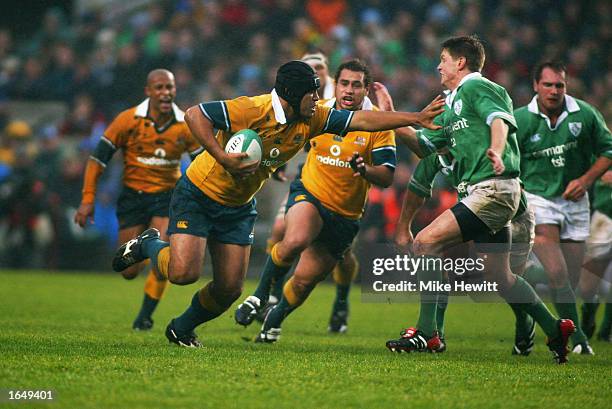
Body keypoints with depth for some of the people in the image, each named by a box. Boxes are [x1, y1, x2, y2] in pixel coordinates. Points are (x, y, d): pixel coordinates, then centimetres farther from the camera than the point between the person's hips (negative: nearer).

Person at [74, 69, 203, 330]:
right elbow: (98, 158, -6)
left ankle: (145, 316, 4)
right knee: (129, 272, 1)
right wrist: (88, 199, -11)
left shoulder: (185, 126, -8)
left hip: (167, 197, 0)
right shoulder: (129, 120, -12)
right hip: (133, 196, 0)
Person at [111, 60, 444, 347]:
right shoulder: (253, 110, -27)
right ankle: (148, 246, 13)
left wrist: (416, 118, -12)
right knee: (183, 273, -21)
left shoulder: (311, 120, -6)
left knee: (229, 289, 1)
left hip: (239, 207, 7)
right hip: (198, 195, -6)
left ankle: (182, 329, 28)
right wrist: (222, 158, -35)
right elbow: (195, 114, -29)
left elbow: (362, 120, -6)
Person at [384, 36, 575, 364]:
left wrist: (496, 151, -41)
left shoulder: (476, 87, -3)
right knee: (499, 275, 12)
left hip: (493, 187, -10)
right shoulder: (450, 105, 26)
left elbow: (500, 119, -21)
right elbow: (424, 145, 26)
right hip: (484, 192, 10)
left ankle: (426, 333, -16)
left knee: (426, 243, -15)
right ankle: (555, 330, 19)